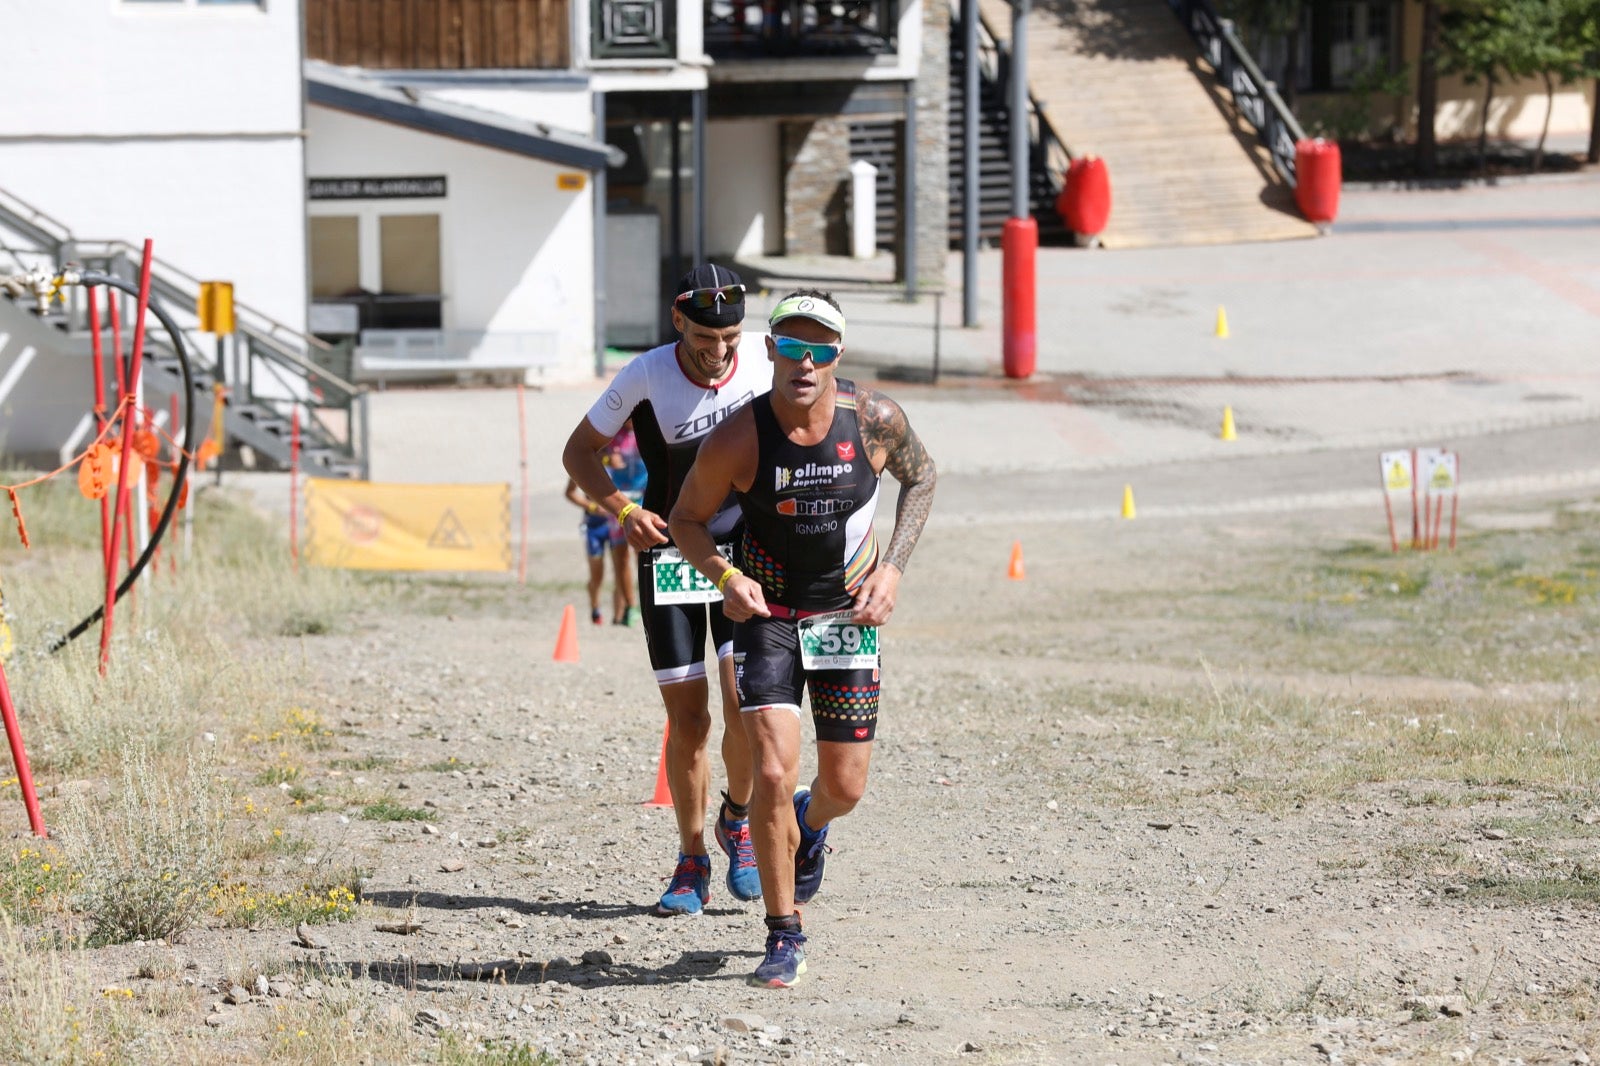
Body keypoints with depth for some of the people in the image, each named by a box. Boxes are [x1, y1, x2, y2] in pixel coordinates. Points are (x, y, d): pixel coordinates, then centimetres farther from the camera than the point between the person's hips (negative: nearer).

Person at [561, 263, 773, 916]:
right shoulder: (646, 377, -13)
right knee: (687, 721, -1)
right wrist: (623, 510, -17)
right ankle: (692, 862, 17)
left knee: (744, 702, -17)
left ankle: (738, 818, 12)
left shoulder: (766, 358, -9)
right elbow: (579, 452, 0)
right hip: (670, 555, 0)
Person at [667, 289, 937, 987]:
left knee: (845, 787, 6)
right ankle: (784, 938, -2)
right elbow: (686, 520, -4)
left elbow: (919, 477, 7)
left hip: (848, 616, 2)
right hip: (767, 616, -2)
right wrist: (726, 575, -24)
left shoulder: (875, 420, -14)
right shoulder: (739, 439, -19)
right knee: (773, 773, -16)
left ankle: (812, 828, 46)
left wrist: (892, 567, -4)